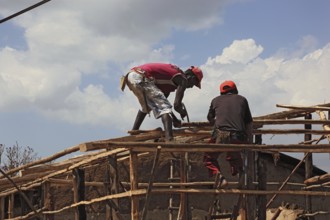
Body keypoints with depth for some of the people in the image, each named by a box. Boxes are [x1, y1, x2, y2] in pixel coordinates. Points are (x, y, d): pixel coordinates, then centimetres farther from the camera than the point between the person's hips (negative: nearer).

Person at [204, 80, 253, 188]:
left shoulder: (216, 100, 20)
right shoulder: (242, 99, 20)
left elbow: (210, 119, 38)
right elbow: (249, 122, 20)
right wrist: (249, 140, 27)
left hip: (220, 134, -2)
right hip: (238, 136, 2)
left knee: (209, 158, 18)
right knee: (234, 157, 31)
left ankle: (217, 174, -6)